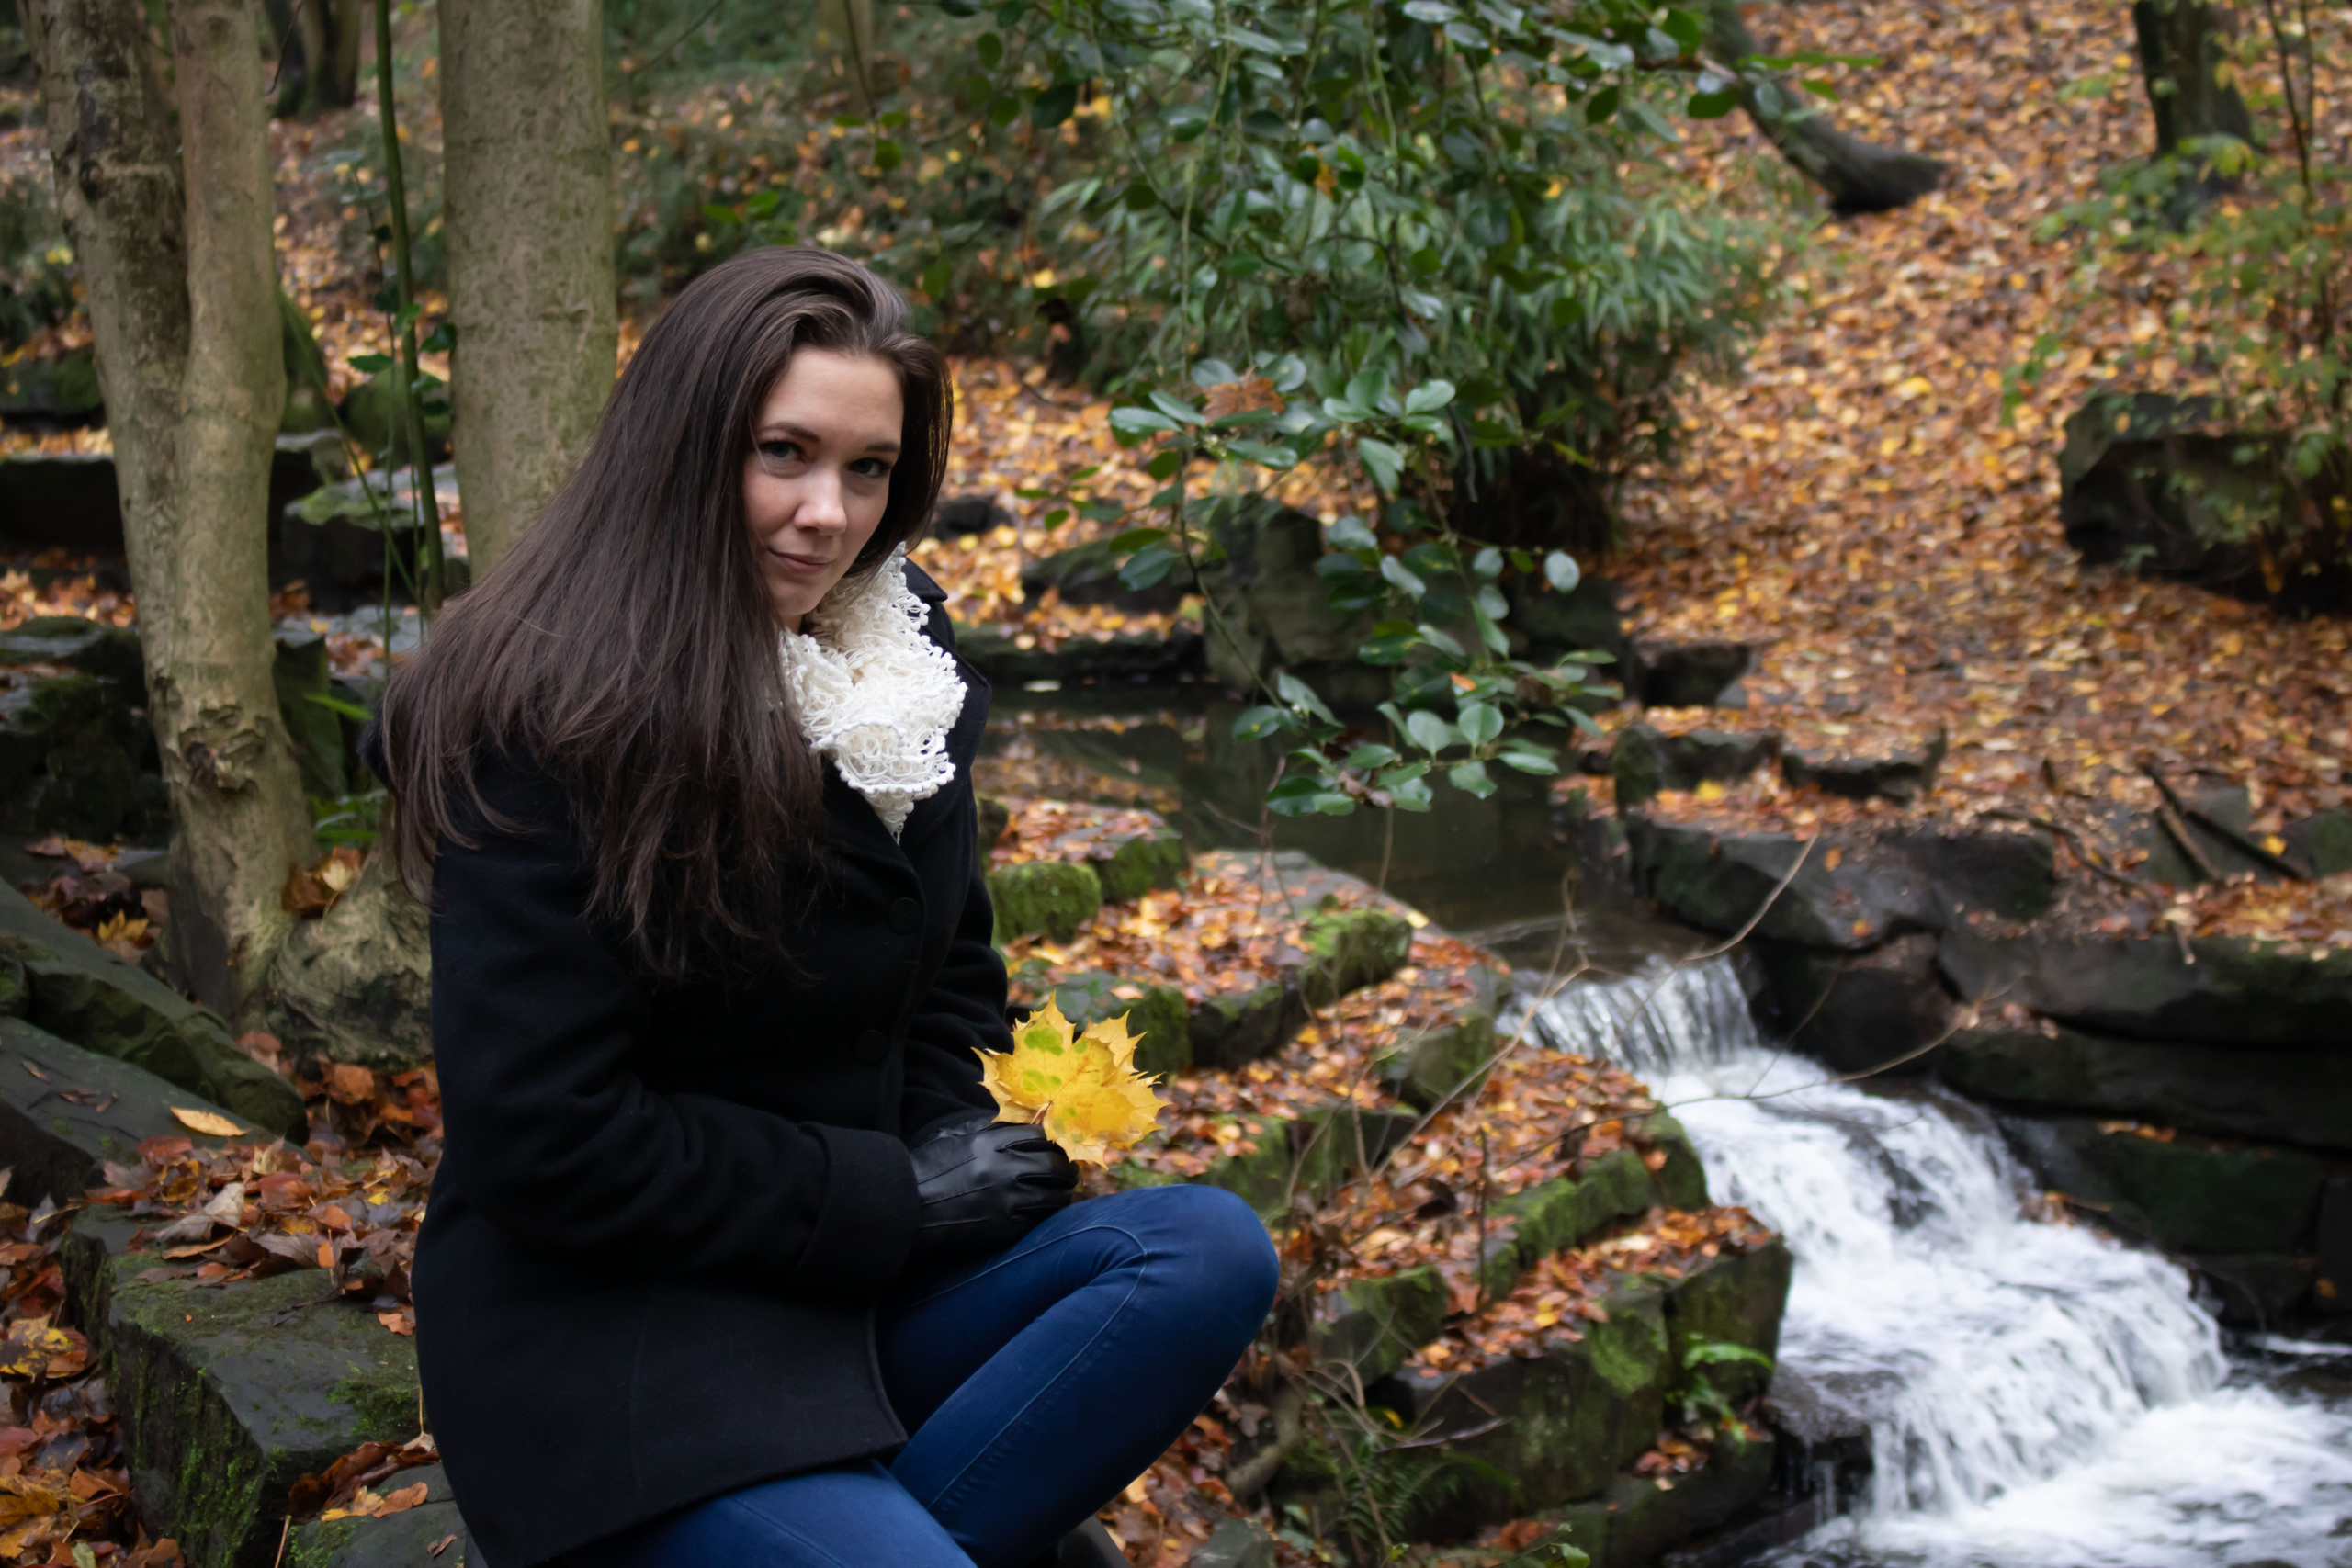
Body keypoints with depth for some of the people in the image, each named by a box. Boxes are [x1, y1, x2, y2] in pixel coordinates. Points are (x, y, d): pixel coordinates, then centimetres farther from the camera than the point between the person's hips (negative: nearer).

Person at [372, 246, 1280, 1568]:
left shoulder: (901, 660, 6)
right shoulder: (545, 727, -17)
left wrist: (951, 1145, -2)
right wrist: (893, 1192, -13)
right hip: (607, 1334, -8)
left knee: (1213, 1254, -14)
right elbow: (545, 1145, -19)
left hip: (857, 1281, 8)